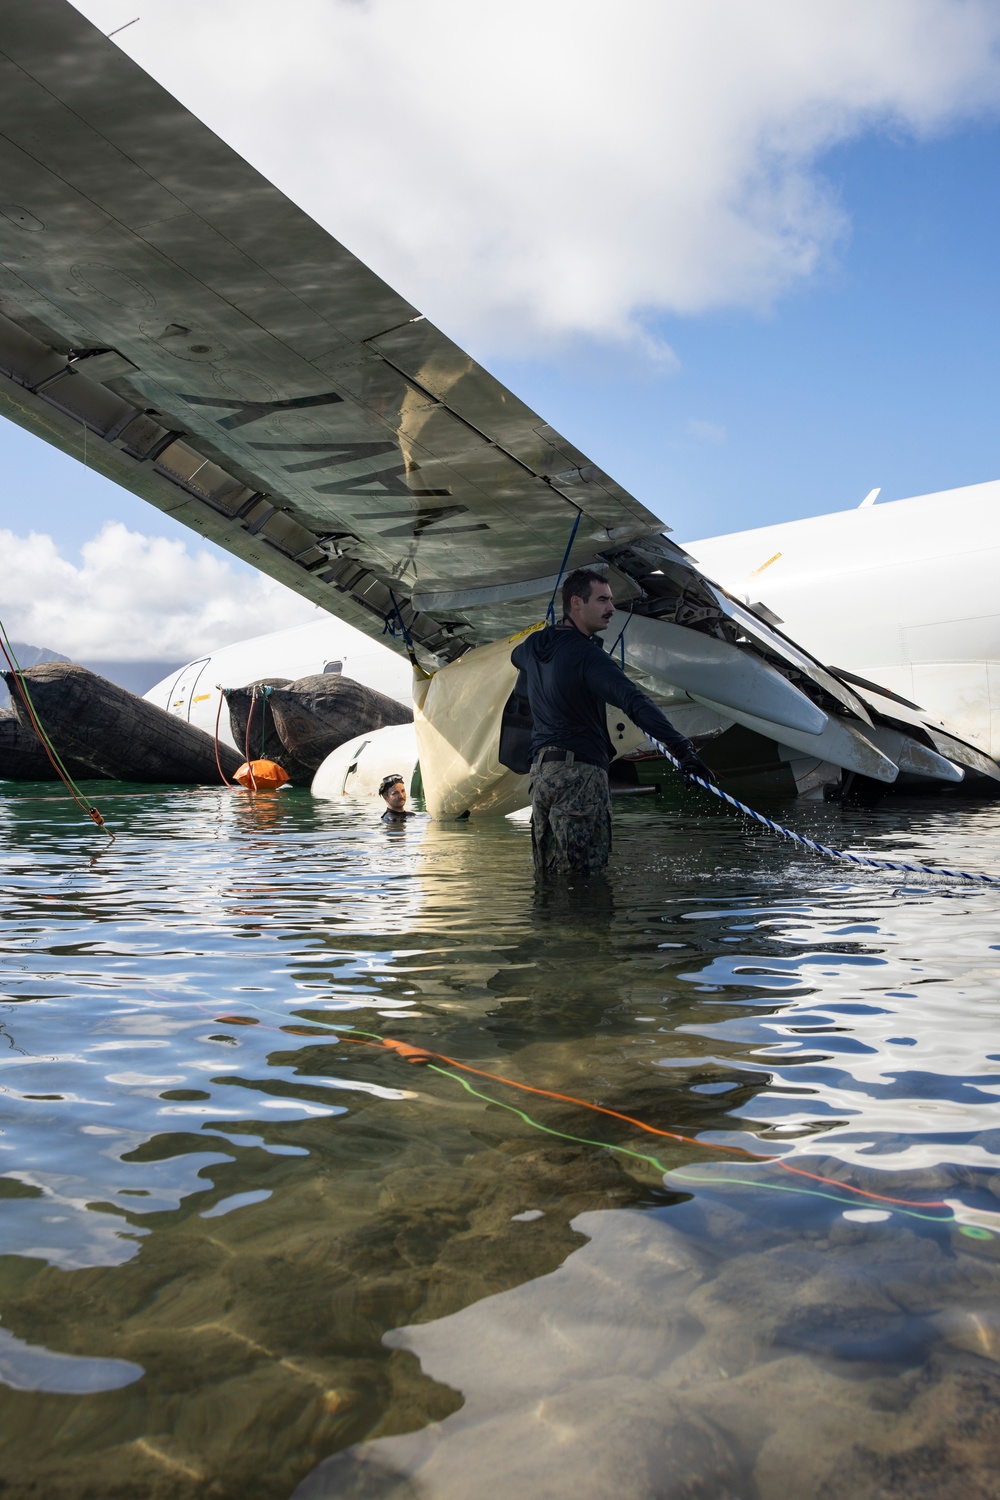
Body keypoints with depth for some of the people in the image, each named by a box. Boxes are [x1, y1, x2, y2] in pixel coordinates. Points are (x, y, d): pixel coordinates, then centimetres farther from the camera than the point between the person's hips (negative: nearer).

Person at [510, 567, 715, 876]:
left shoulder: (533, 645, 11)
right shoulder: (587, 656, -16)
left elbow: (517, 656, 39)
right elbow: (635, 702, -29)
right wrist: (682, 748, -35)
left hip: (540, 770, 9)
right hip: (580, 770, -9)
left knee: (548, 877, 14)